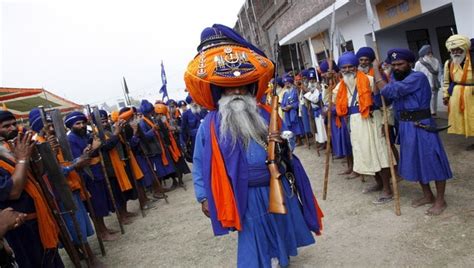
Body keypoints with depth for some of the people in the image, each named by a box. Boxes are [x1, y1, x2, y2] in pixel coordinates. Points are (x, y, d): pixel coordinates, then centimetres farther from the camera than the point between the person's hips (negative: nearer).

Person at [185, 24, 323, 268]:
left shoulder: (265, 114, 0)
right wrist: (203, 196, -3)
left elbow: (286, 144, 11)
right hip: (247, 195, -4)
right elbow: (200, 163, -4)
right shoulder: (210, 125, -10)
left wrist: (284, 144, -13)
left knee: (284, 228, 26)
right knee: (253, 244, 7)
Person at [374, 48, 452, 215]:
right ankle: (428, 195, 34)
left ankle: (440, 200, 19)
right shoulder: (395, 79, 9)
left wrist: (376, 69, -16)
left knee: (433, 161, 3)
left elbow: (388, 91, -27)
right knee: (415, 162, 17)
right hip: (405, 127, 8)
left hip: (422, 126, -8)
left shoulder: (418, 77, -17)